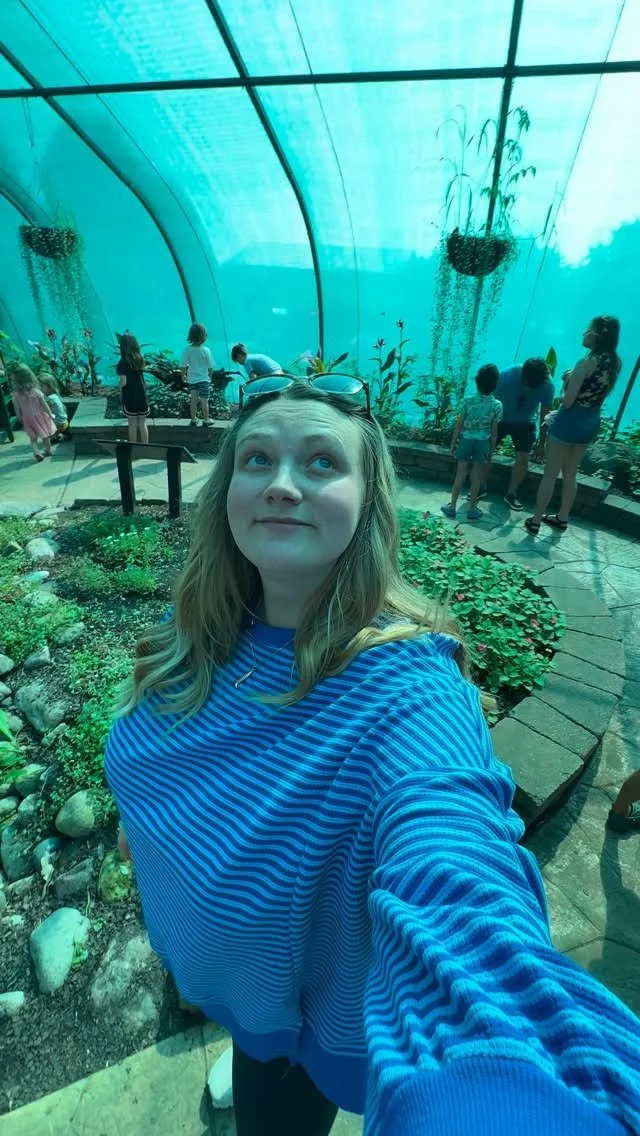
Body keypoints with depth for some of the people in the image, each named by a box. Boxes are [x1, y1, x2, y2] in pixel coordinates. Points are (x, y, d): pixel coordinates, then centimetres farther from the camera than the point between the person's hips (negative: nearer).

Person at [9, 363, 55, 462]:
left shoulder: (15, 394, -14)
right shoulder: (35, 391, -15)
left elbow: (17, 409, -6)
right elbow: (44, 405, -10)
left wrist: (21, 420, 9)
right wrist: (50, 415, 3)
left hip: (28, 419, 0)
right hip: (39, 416, 0)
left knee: (33, 438, 14)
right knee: (45, 435, 17)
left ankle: (37, 453, 1)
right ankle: (48, 450, 32)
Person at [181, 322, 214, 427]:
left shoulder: (187, 350, -11)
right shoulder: (206, 350, -14)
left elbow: (184, 365, -4)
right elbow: (210, 367, -7)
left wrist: (183, 375, 14)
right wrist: (210, 376, 12)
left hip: (191, 379, 2)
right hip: (203, 378, -2)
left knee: (193, 400, 11)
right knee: (204, 401, 7)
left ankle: (193, 420, 19)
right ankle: (205, 420, 15)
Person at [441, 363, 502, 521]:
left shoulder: (468, 401, -11)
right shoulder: (497, 405, -10)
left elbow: (459, 424, -6)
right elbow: (494, 431, -4)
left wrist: (453, 442, 6)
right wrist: (492, 449, 6)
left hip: (466, 440, 0)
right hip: (483, 443, 0)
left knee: (461, 474, 9)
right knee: (476, 477, 9)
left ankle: (451, 507, 15)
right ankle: (472, 509, 17)